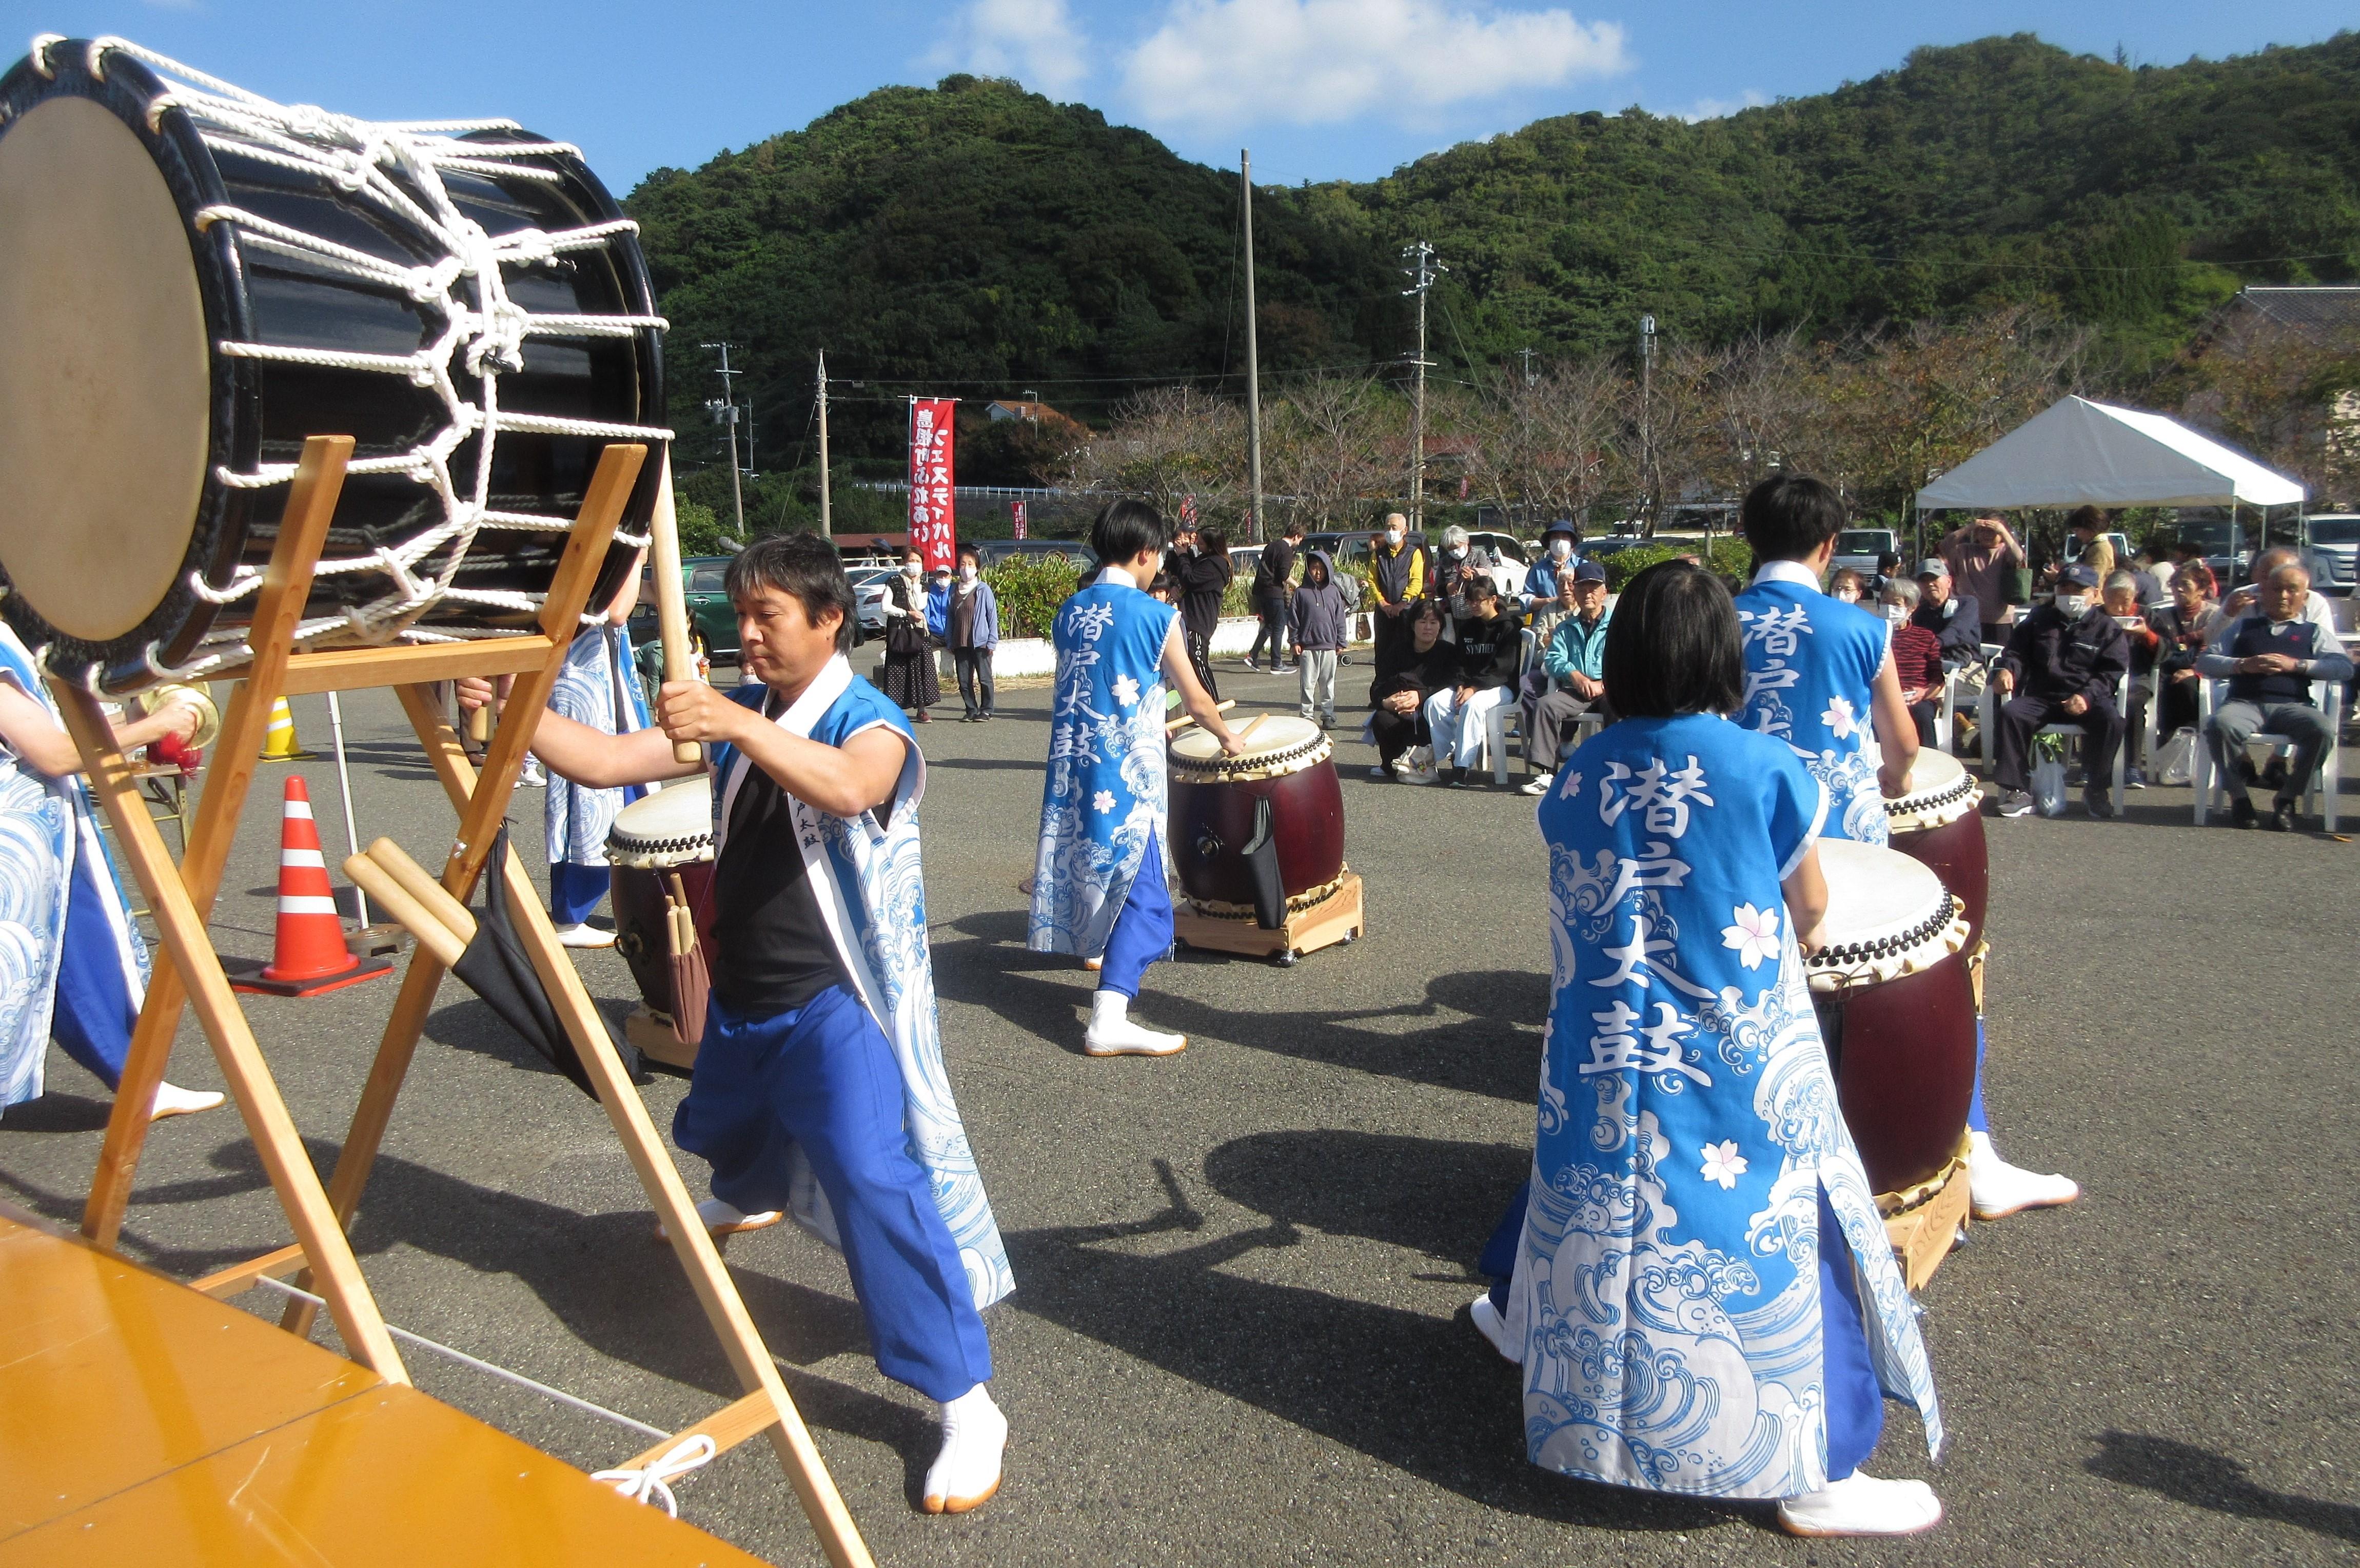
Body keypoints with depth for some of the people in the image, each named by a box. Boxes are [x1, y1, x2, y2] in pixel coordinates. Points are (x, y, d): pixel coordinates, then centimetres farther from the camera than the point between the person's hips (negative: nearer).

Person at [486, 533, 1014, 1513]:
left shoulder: (867, 721, -16)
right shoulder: (739, 716, 4)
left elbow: (849, 787, -41)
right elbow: (603, 762, -1)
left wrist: (736, 725, -53)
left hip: (835, 1003, -8)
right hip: (742, 996, 8)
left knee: (875, 1183, -22)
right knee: (729, 1135, 32)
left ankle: (967, 1406, -14)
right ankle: (747, 1203, 71)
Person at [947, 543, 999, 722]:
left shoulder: (984, 590, -4)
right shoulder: (954, 590, 8)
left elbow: (993, 616, -4)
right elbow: (950, 616, 13)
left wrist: (992, 641, -9)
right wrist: (949, 641, 9)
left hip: (980, 643, -4)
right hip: (960, 644, 4)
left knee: (984, 679, 2)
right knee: (964, 680, 7)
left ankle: (986, 710, 12)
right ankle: (971, 710, 18)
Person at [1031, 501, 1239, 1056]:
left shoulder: (1068, 611, 5)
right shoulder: (1155, 616, -11)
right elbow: (1196, 701, -5)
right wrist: (1227, 737, 15)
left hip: (1071, 764, 7)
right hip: (1128, 774, -6)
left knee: (1088, 853, 28)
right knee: (1139, 888, -5)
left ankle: (1092, 941, 50)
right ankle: (1109, 1019, -14)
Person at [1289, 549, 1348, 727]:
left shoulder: (1334, 592, 7)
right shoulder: (1301, 592, 2)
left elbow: (1339, 619, 10)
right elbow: (1293, 619, 3)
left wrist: (1340, 642, 7)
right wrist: (1295, 642, -2)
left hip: (1329, 646, 2)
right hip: (1307, 647, -2)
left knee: (1328, 684, 6)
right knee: (1308, 684, 2)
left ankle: (1328, 716, 14)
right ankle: (1307, 717, 9)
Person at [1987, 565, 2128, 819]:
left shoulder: (2107, 627, 11)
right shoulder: (2038, 621, 20)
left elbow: (2114, 670, 1)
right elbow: (2016, 652, 17)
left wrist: (2087, 696, -17)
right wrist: (2006, 669, -10)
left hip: (2087, 700, -2)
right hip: (2040, 698, 2)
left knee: (2110, 721, -32)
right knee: (2009, 714, -28)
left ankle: (2095, 789, -13)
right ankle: (2019, 791, -24)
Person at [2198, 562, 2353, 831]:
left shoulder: (2314, 632, 24)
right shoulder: (2242, 627, 27)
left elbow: (2345, 667, 8)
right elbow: (2204, 663, 15)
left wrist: (2296, 665, -4)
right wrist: (2242, 665, -2)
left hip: (2292, 705, 0)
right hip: (2244, 702, 0)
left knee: (2323, 730, -34)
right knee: (2220, 725, -36)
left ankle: (2287, 798, -14)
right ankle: (2238, 797, -17)